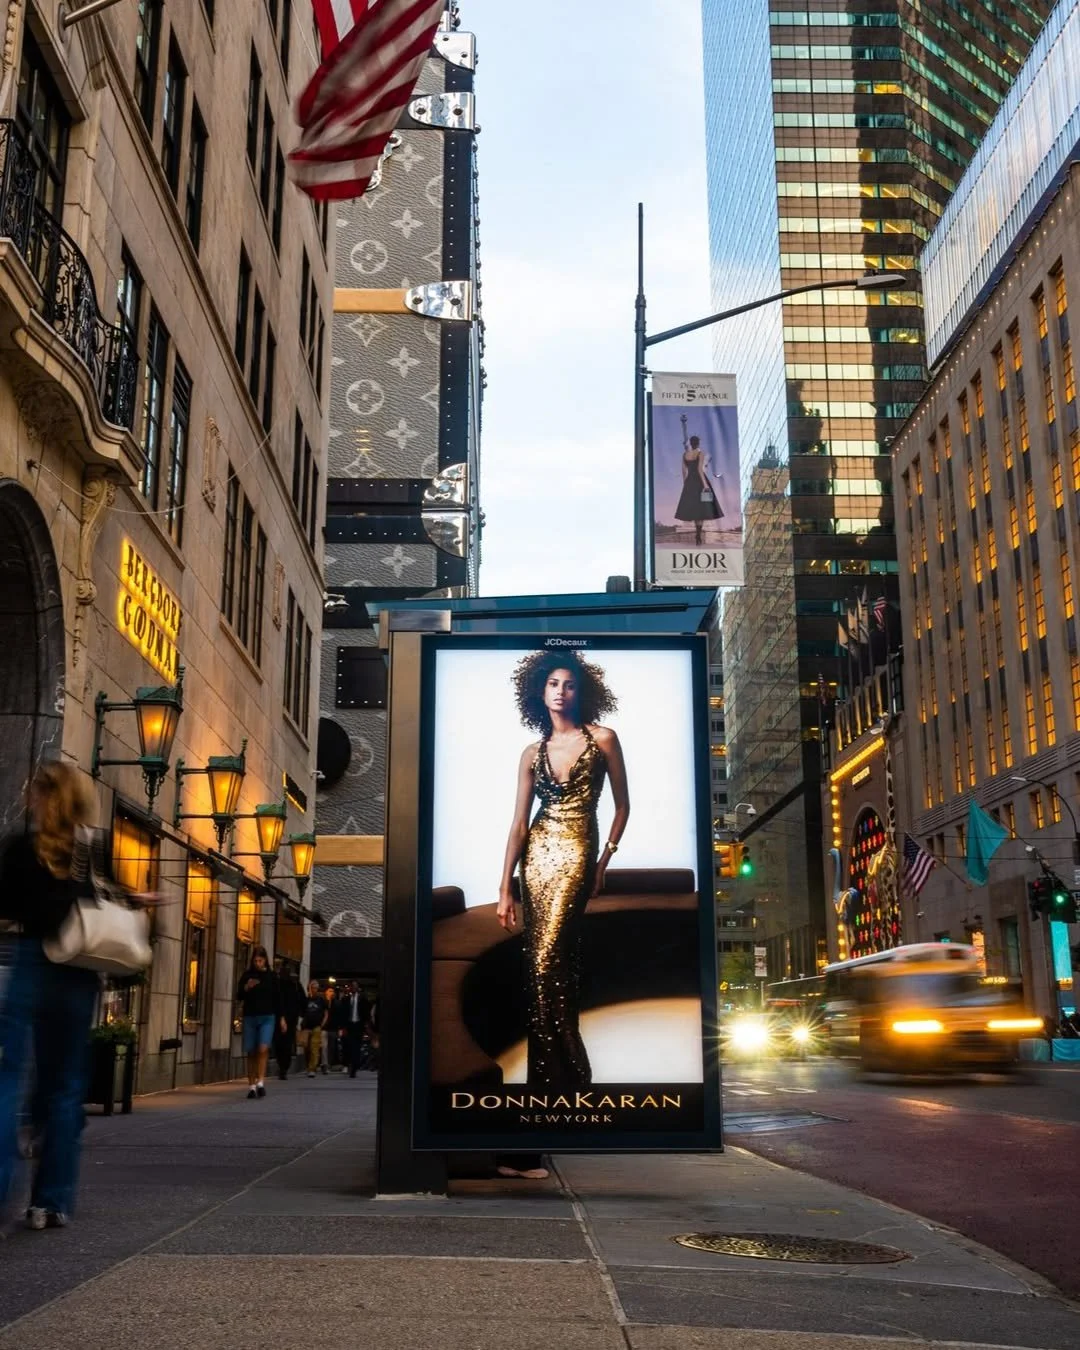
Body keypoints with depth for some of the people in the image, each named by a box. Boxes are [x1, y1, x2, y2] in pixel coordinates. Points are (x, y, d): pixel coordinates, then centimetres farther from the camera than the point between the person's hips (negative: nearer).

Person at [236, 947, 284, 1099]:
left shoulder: (271, 976, 4)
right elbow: (239, 996, 6)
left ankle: (261, 1082, -16)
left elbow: (277, 998, 9)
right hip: (250, 1018, 1)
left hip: (267, 1018, -1)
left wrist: (281, 1018, 7)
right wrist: (246, 988, -14)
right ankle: (251, 1085, 11)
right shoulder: (247, 975, 4)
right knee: (251, 1052, 4)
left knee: (263, 1049, -17)